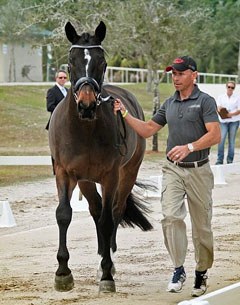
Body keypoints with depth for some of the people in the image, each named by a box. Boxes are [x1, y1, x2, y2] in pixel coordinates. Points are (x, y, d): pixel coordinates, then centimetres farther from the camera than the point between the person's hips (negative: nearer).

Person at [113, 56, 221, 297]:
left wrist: (189, 147, -31)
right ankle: (178, 270, -13)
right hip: (173, 169, 4)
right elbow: (147, 130, 18)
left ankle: (201, 273, 19)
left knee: (202, 226, 4)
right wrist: (125, 114, 4)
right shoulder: (169, 104, 12)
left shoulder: (205, 101, -6)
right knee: (170, 216, -16)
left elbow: (215, 135, -18)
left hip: (198, 171, -4)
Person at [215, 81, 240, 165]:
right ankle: (220, 159, -11)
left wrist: (231, 114, -16)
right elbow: (218, 108, 4)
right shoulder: (221, 97, 11)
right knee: (221, 139, -13)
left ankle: (230, 160, 6)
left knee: (232, 140, 0)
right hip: (223, 121, 0)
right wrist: (219, 109, -20)